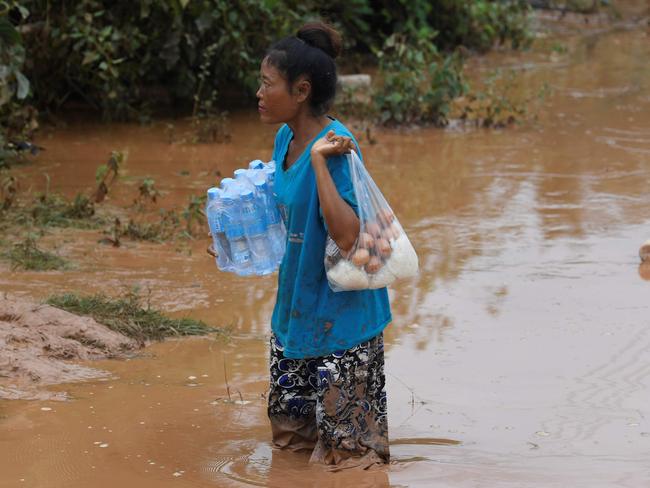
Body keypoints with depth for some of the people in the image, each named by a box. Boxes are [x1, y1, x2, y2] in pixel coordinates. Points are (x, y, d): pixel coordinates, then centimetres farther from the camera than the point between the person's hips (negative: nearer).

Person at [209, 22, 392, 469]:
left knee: (346, 446, 4)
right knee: (291, 429, 21)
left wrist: (319, 161, -35)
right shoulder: (285, 138, 2)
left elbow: (347, 236, -36)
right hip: (296, 310, 9)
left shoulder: (336, 148, -24)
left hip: (341, 316, -9)